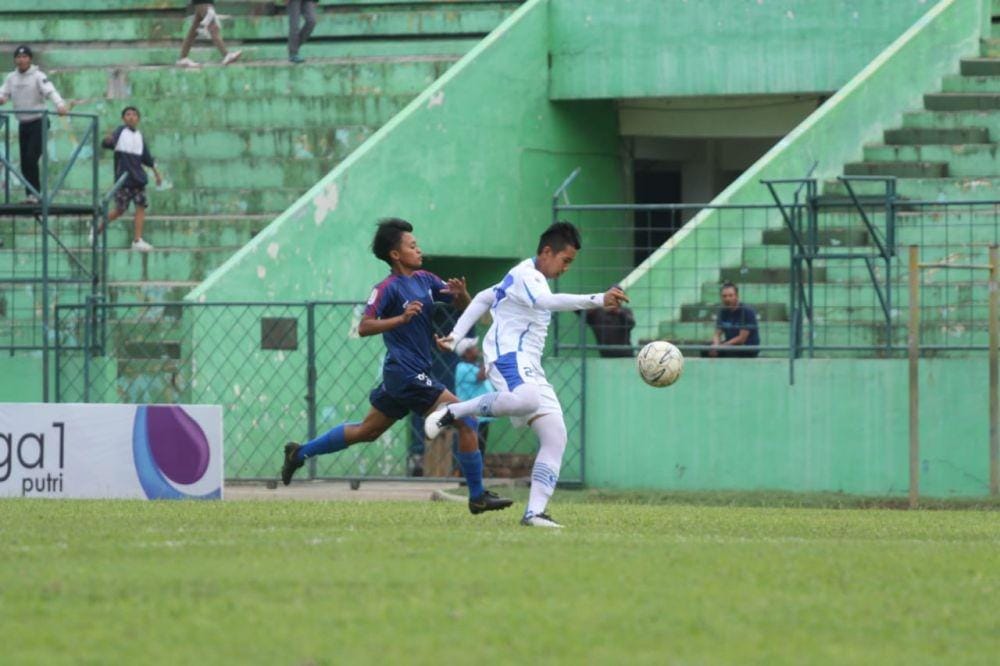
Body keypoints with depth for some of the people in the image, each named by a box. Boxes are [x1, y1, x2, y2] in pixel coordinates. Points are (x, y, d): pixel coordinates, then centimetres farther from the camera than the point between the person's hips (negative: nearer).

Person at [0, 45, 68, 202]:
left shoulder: (37, 76, -9)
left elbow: (50, 91, -21)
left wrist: (60, 105, -40)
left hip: (38, 123, -6)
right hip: (22, 124, 6)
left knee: (31, 158, -15)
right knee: (24, 161, 5)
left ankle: (34, 193, -9)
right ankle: (31, 195, 11)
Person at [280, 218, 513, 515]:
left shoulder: (424, 280, 11)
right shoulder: (388, 288, -12)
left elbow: (463, 305, 16)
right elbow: (364, 327, -20)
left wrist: (461, 293, -8)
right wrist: (401, 318, -32)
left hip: (406, 375, 9)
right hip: (407, 374, -9)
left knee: (366, 432, 21)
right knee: (466, 420, -10)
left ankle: (299, 453, 30)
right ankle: (478, 497, -5)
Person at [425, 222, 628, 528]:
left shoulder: (529, 277, 26)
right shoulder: (525, 275, -6)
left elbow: (482, 299, 34)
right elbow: (547, 301, -28)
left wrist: (456, 336, 27)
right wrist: (599, 300, -37)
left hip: (529, 367, 10)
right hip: (508, 354, -10)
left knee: (555, 436, -4)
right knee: (525, 398, -43)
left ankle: (535, 512, -11)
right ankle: (451, 412, -22)